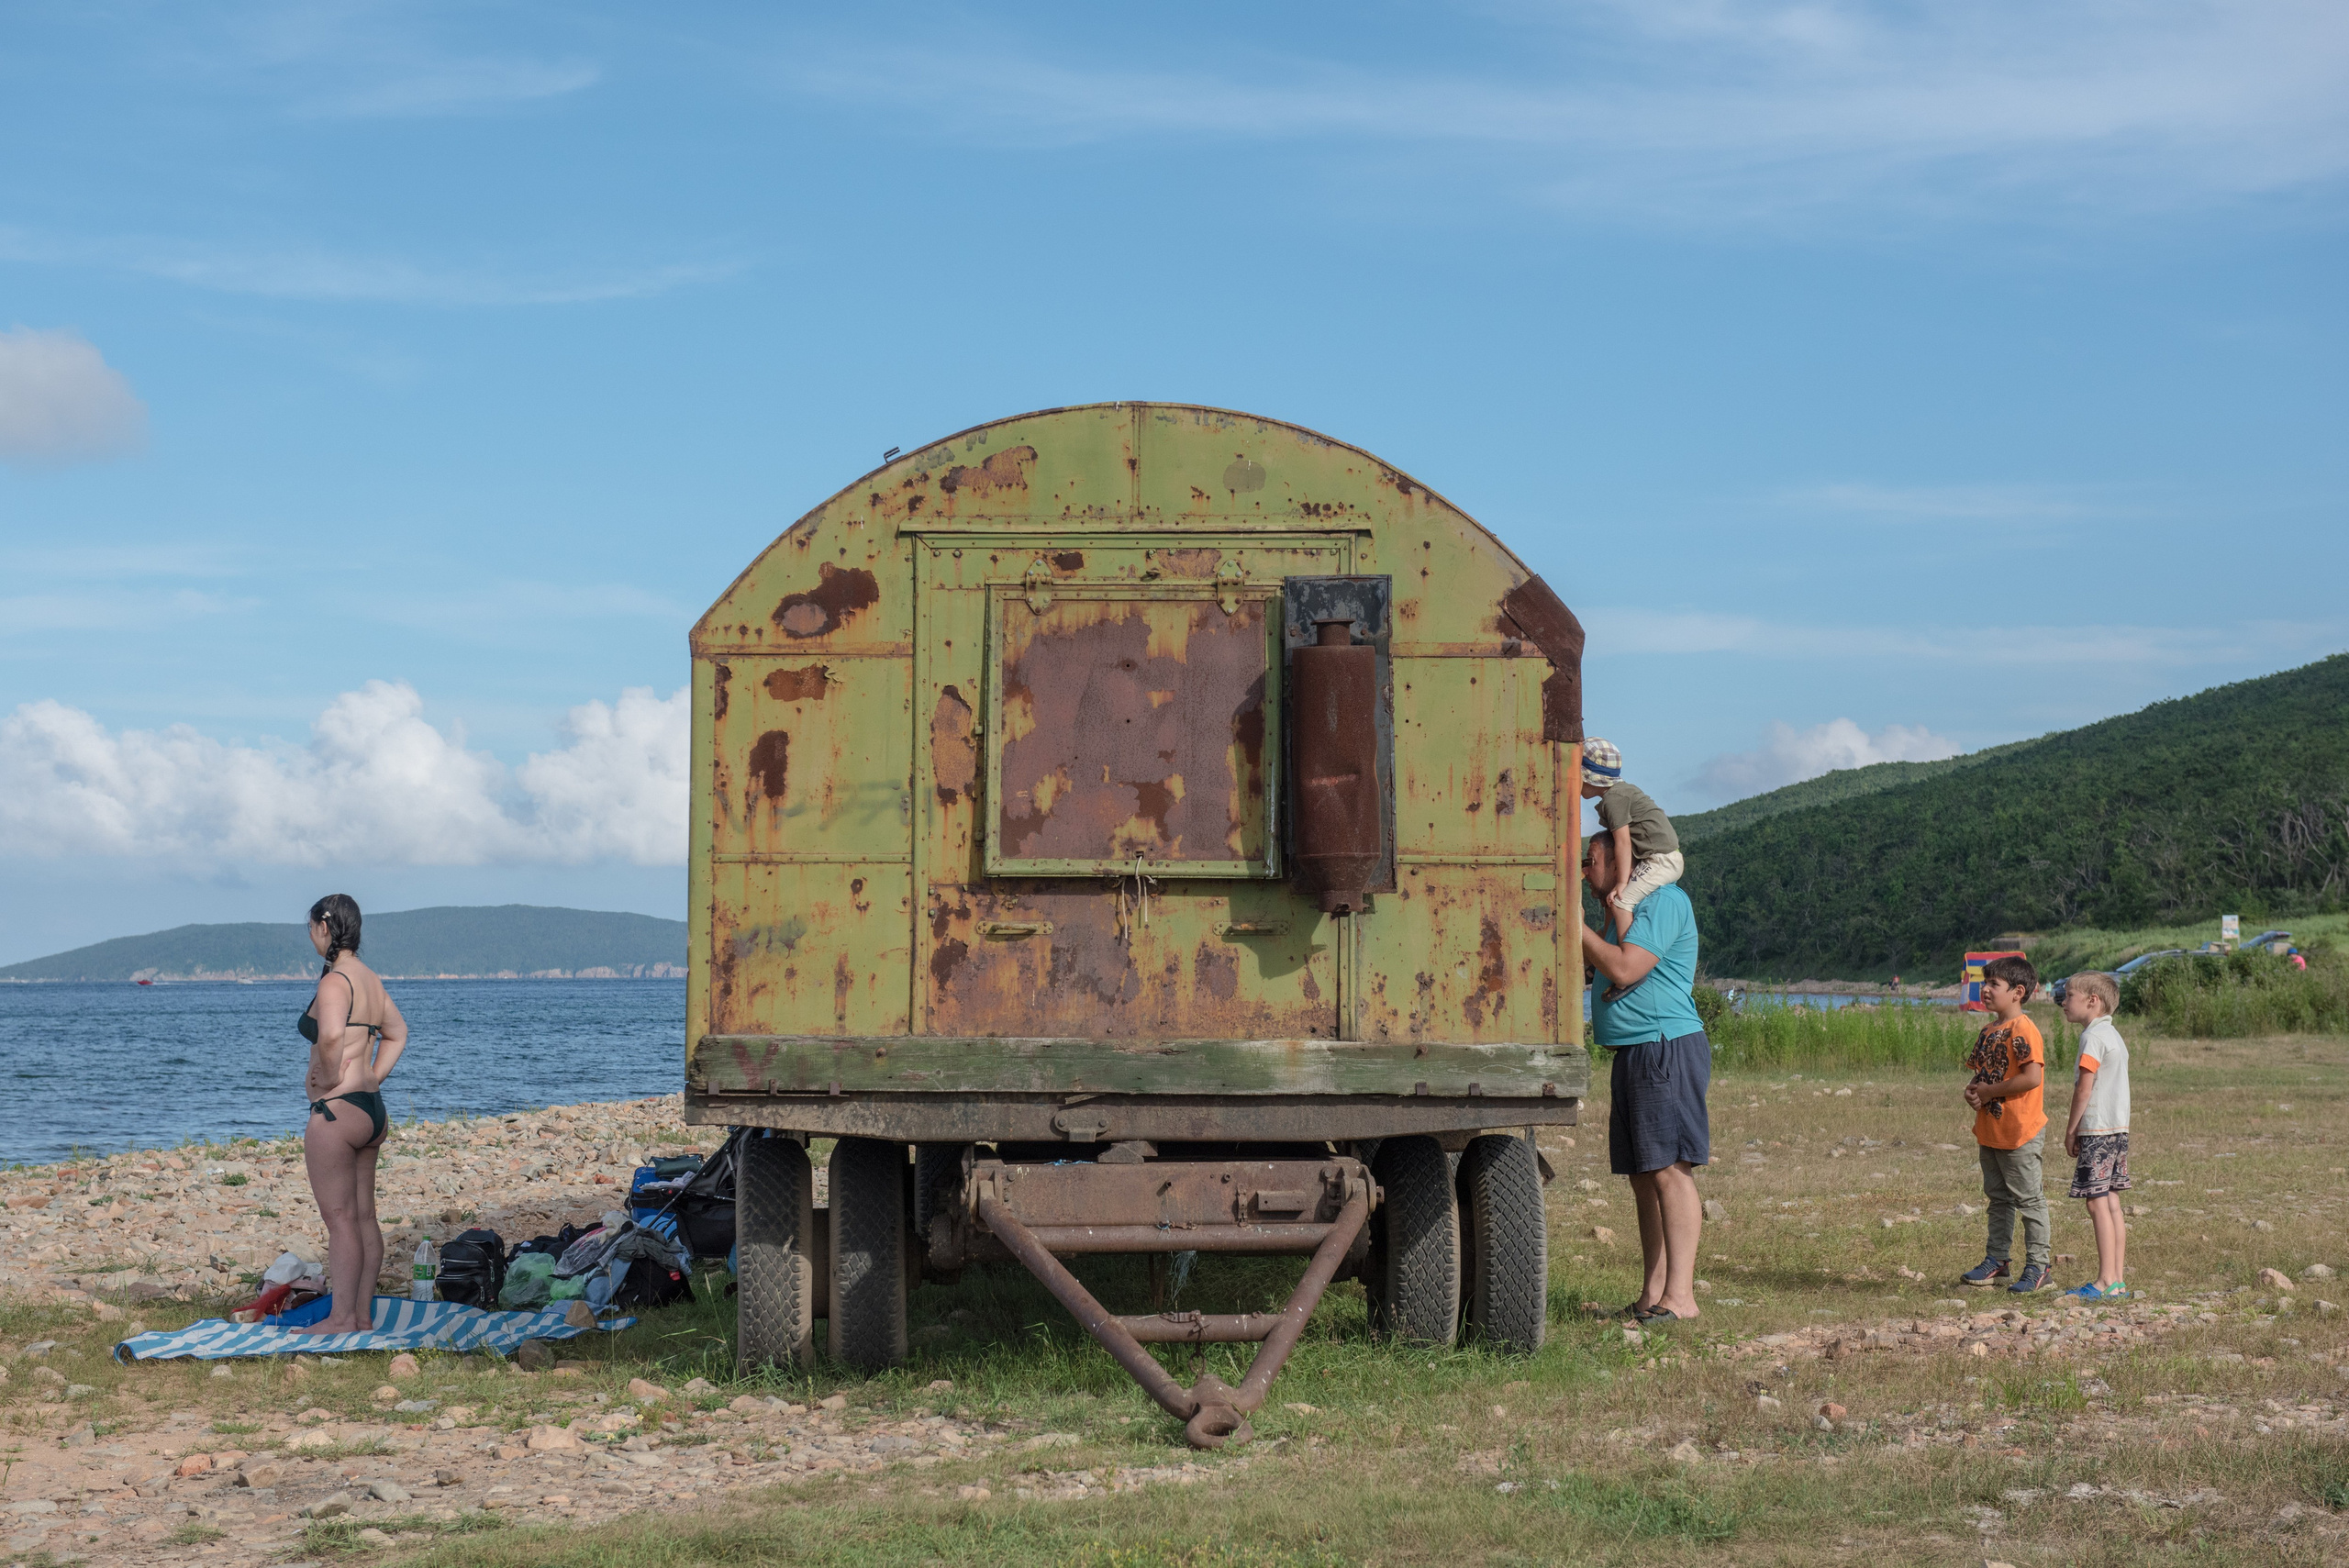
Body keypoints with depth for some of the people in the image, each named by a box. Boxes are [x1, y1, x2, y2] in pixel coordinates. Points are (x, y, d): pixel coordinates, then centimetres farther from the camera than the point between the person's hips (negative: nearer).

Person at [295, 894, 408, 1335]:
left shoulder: (334, 981, -16)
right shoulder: (372, 980, 12)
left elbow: (331, 1037, -34)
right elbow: (398, 1033, 25)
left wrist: (330, 1080, -18)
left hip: (337, 1111, -9)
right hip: (371, 1108, 9)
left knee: (340, 1219, -3)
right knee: (364, 1217, 12)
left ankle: (341, 1319, 1)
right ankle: (363, 1314, 17)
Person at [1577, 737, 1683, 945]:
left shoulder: (1613, 799, -14)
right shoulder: (1623, 790, 16)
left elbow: (1623, 842, -18)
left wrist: (1621, 883, -16)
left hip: (1662, 860, -11)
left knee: (1620, 902, -22)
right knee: (1606, 894, 18)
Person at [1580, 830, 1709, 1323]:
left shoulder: (1664, 901, -10)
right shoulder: (1629, 908, 22)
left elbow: (1624, 970, -19)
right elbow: (1600, 970, 24)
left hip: (1666, 1049, -10)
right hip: (1634, 1055, 10)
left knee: (1670, 1170, -13)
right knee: (1644, 1177, 7)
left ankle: (1679, 1296, -15)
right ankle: (1651, 1296, 8)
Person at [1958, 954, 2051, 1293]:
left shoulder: (2022, 1030, -17)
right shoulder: (1989, 1030, 13)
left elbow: (2032, 1077, -26)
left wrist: (1988, 1091, -18)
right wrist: (1972, 1090, 0)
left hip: (2019, 1131, -9)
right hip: (1990, 1130, 9)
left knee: (2028, 1199, -1)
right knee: (1998, 1198, 16)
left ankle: (2037, 1265, 5)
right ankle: (1997, 1259, 24)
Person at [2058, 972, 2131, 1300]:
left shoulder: (2093, 1036, -13)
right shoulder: (2114, 1035, 16)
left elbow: (2084, 1088, -16)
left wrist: (2071, 1130, -8)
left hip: (2096, 1131, -9)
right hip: (2118, 1128, 9)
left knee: (2098, 1203, -8)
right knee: (2111, 1204, 9)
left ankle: (2107, 1282, -10)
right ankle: (2118, 1279, 9)